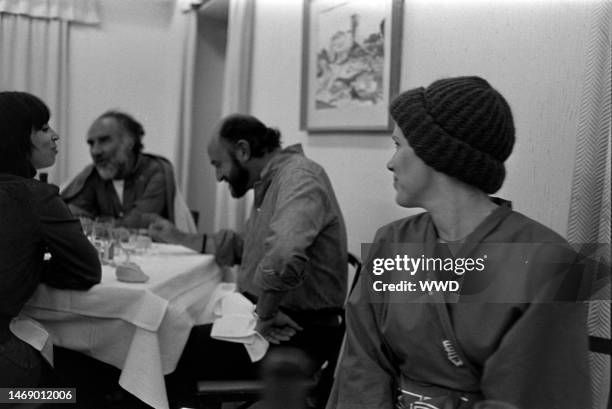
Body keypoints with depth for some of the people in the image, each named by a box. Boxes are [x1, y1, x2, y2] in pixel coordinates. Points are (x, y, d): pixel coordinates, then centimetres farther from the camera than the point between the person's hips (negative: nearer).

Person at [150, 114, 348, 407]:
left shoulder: (298, 177, -19)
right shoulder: (269, 183, 15)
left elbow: (282, 259, -36)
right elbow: (240, 247, 26)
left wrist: (265, 315, -22)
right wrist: (179, 238, 23)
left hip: (296, 333, -9)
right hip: (274, 318, 9)